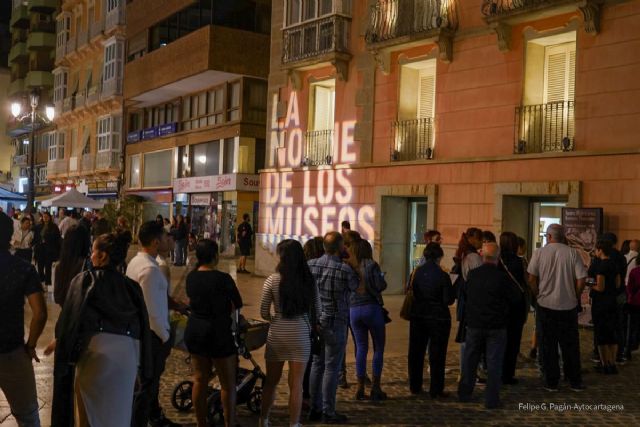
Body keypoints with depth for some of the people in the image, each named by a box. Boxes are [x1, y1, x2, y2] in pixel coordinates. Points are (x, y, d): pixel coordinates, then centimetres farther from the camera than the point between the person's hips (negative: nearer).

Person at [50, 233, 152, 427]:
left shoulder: (84, 279, 8)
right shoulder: (131, 285, 17)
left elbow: (69, 317, 2)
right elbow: (144, 324, 14)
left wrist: (60, 340, 16)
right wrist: (143, 367, 18)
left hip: (96, 347, -3)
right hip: (129, 351, 3)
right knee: (119, 410, 16)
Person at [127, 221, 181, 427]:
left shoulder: (135, 262, 5)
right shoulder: (150, 268, -25)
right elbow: (151, 309, -26)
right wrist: (165, 336, -15)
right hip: (152, 332, -10)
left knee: (152, 377, 24)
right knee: (148, 381, 2)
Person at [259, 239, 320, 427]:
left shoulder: (272, 280, -8)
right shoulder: (309, 281, -3)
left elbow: (263, 313, -4)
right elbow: (317, 312, 3)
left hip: (277, 334, 0)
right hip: (300, 335, 0)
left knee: (271, 381, 17)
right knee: (296, 384, 6)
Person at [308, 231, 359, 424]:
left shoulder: (311, 264, -2)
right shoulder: (344, 269, -17)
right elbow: (355, 287, 1)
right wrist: (354, 266, 9)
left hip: (316, 321, 6)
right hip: (335, 322, -6)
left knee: (317, 364, 15)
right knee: (331, 367, 1)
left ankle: (315, 408, 22)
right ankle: (328, 412, 8)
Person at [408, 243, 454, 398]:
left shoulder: (416, 272, -3)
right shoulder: (442, 275, -15)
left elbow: (410, 293, 6)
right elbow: (449, 300, -12)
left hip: (418, 316, 4)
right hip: (438, 318, -4)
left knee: (416, 352, 14)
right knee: (436, 354, 5)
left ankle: (415, 386, 22)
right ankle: (436, 390, 9)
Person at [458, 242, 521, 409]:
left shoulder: (472, 275, -4)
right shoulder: (502, 277, -15)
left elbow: (465, 293, 10)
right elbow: (516, 298, -6)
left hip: (474, 324, 3)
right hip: (496, 326, -3)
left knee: (470, 359, 15)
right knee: (494, 362, 4)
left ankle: (464, 394, 24)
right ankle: (491, 399, 5)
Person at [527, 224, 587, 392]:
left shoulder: (540, 252, -5)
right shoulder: (572, 253, -5)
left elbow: (531, 279, -8)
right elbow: (581, 279, -7)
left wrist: (538, 296, 7)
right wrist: (575, 296, 8)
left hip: (545, 304, -1)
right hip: (569, 306, 1)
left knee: (548, 345, 9)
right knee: (570, 345, 13)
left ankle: (551, 382, 14)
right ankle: (575, 382, 20)